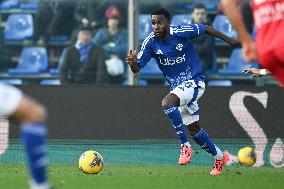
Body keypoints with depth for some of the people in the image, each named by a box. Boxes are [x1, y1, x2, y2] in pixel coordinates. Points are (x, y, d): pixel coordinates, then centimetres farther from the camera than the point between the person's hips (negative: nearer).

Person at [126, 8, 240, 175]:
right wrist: (132, 62, -36)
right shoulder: (151, 42, -10)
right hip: (177, 86, 6)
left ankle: (185, 146, -22)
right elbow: (137, 68, -12)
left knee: (167, 103, -31)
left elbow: (206, 29, -4)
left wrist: (230, 41, 5)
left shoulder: (181, 32, -20)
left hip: (194, 81, -6)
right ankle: (220, 157, 34)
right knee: (194, 130, 13)